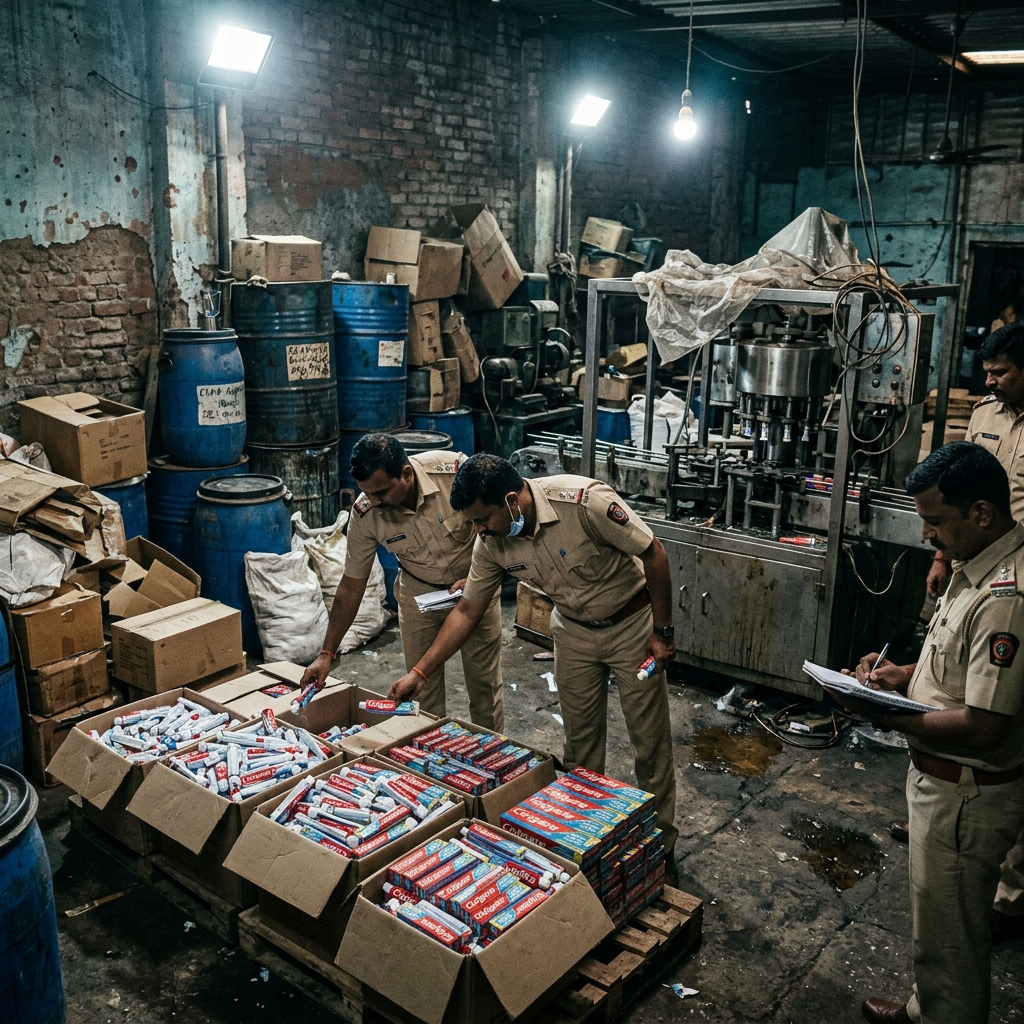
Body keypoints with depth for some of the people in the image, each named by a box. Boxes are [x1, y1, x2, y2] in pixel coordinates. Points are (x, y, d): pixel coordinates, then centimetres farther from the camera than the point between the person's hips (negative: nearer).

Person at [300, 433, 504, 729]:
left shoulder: (455, 470, -30)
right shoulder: (365, 514, -22)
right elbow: (351, 586, -11)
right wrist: (326, 654, -10)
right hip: (418, 592, 1)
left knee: (485, 682, 7)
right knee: (423, 686, 3)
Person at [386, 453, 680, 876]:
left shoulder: (584, 500, -33)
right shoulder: (492, 543, -15)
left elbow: (653, 554, -23)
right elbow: (467, 611, -2)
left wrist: (662, 632, -17)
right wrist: (418, 672, -3)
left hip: (632, 623, -4)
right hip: (574, 631, 5)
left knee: (650, 742, 5)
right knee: (580, 741, 12)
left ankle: (661, 844, 22)